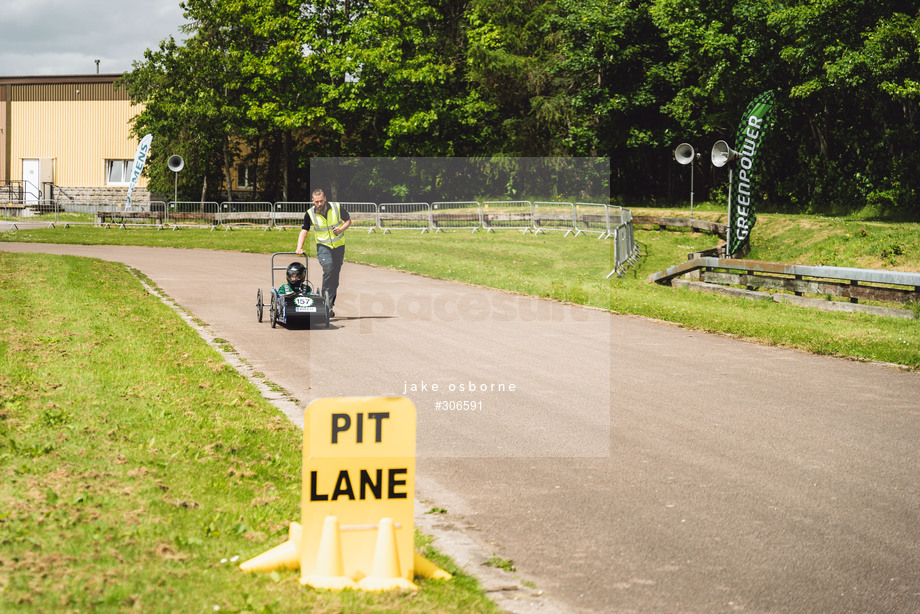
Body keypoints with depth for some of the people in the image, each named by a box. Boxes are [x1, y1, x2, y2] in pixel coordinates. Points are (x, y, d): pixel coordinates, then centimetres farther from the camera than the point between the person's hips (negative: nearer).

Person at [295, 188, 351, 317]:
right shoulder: (310, 214, -8)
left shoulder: (337, 208, -7)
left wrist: (341, 230, -15)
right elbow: (304, 231, -7)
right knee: (328, 268, -26)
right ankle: (327, 301, -22)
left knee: (335, 275, 4)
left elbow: (348, 220, 5)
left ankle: (330, 306, 16)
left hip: (339, 246, 2)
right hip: (323, 246, -2)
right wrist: (299, 247, -21)